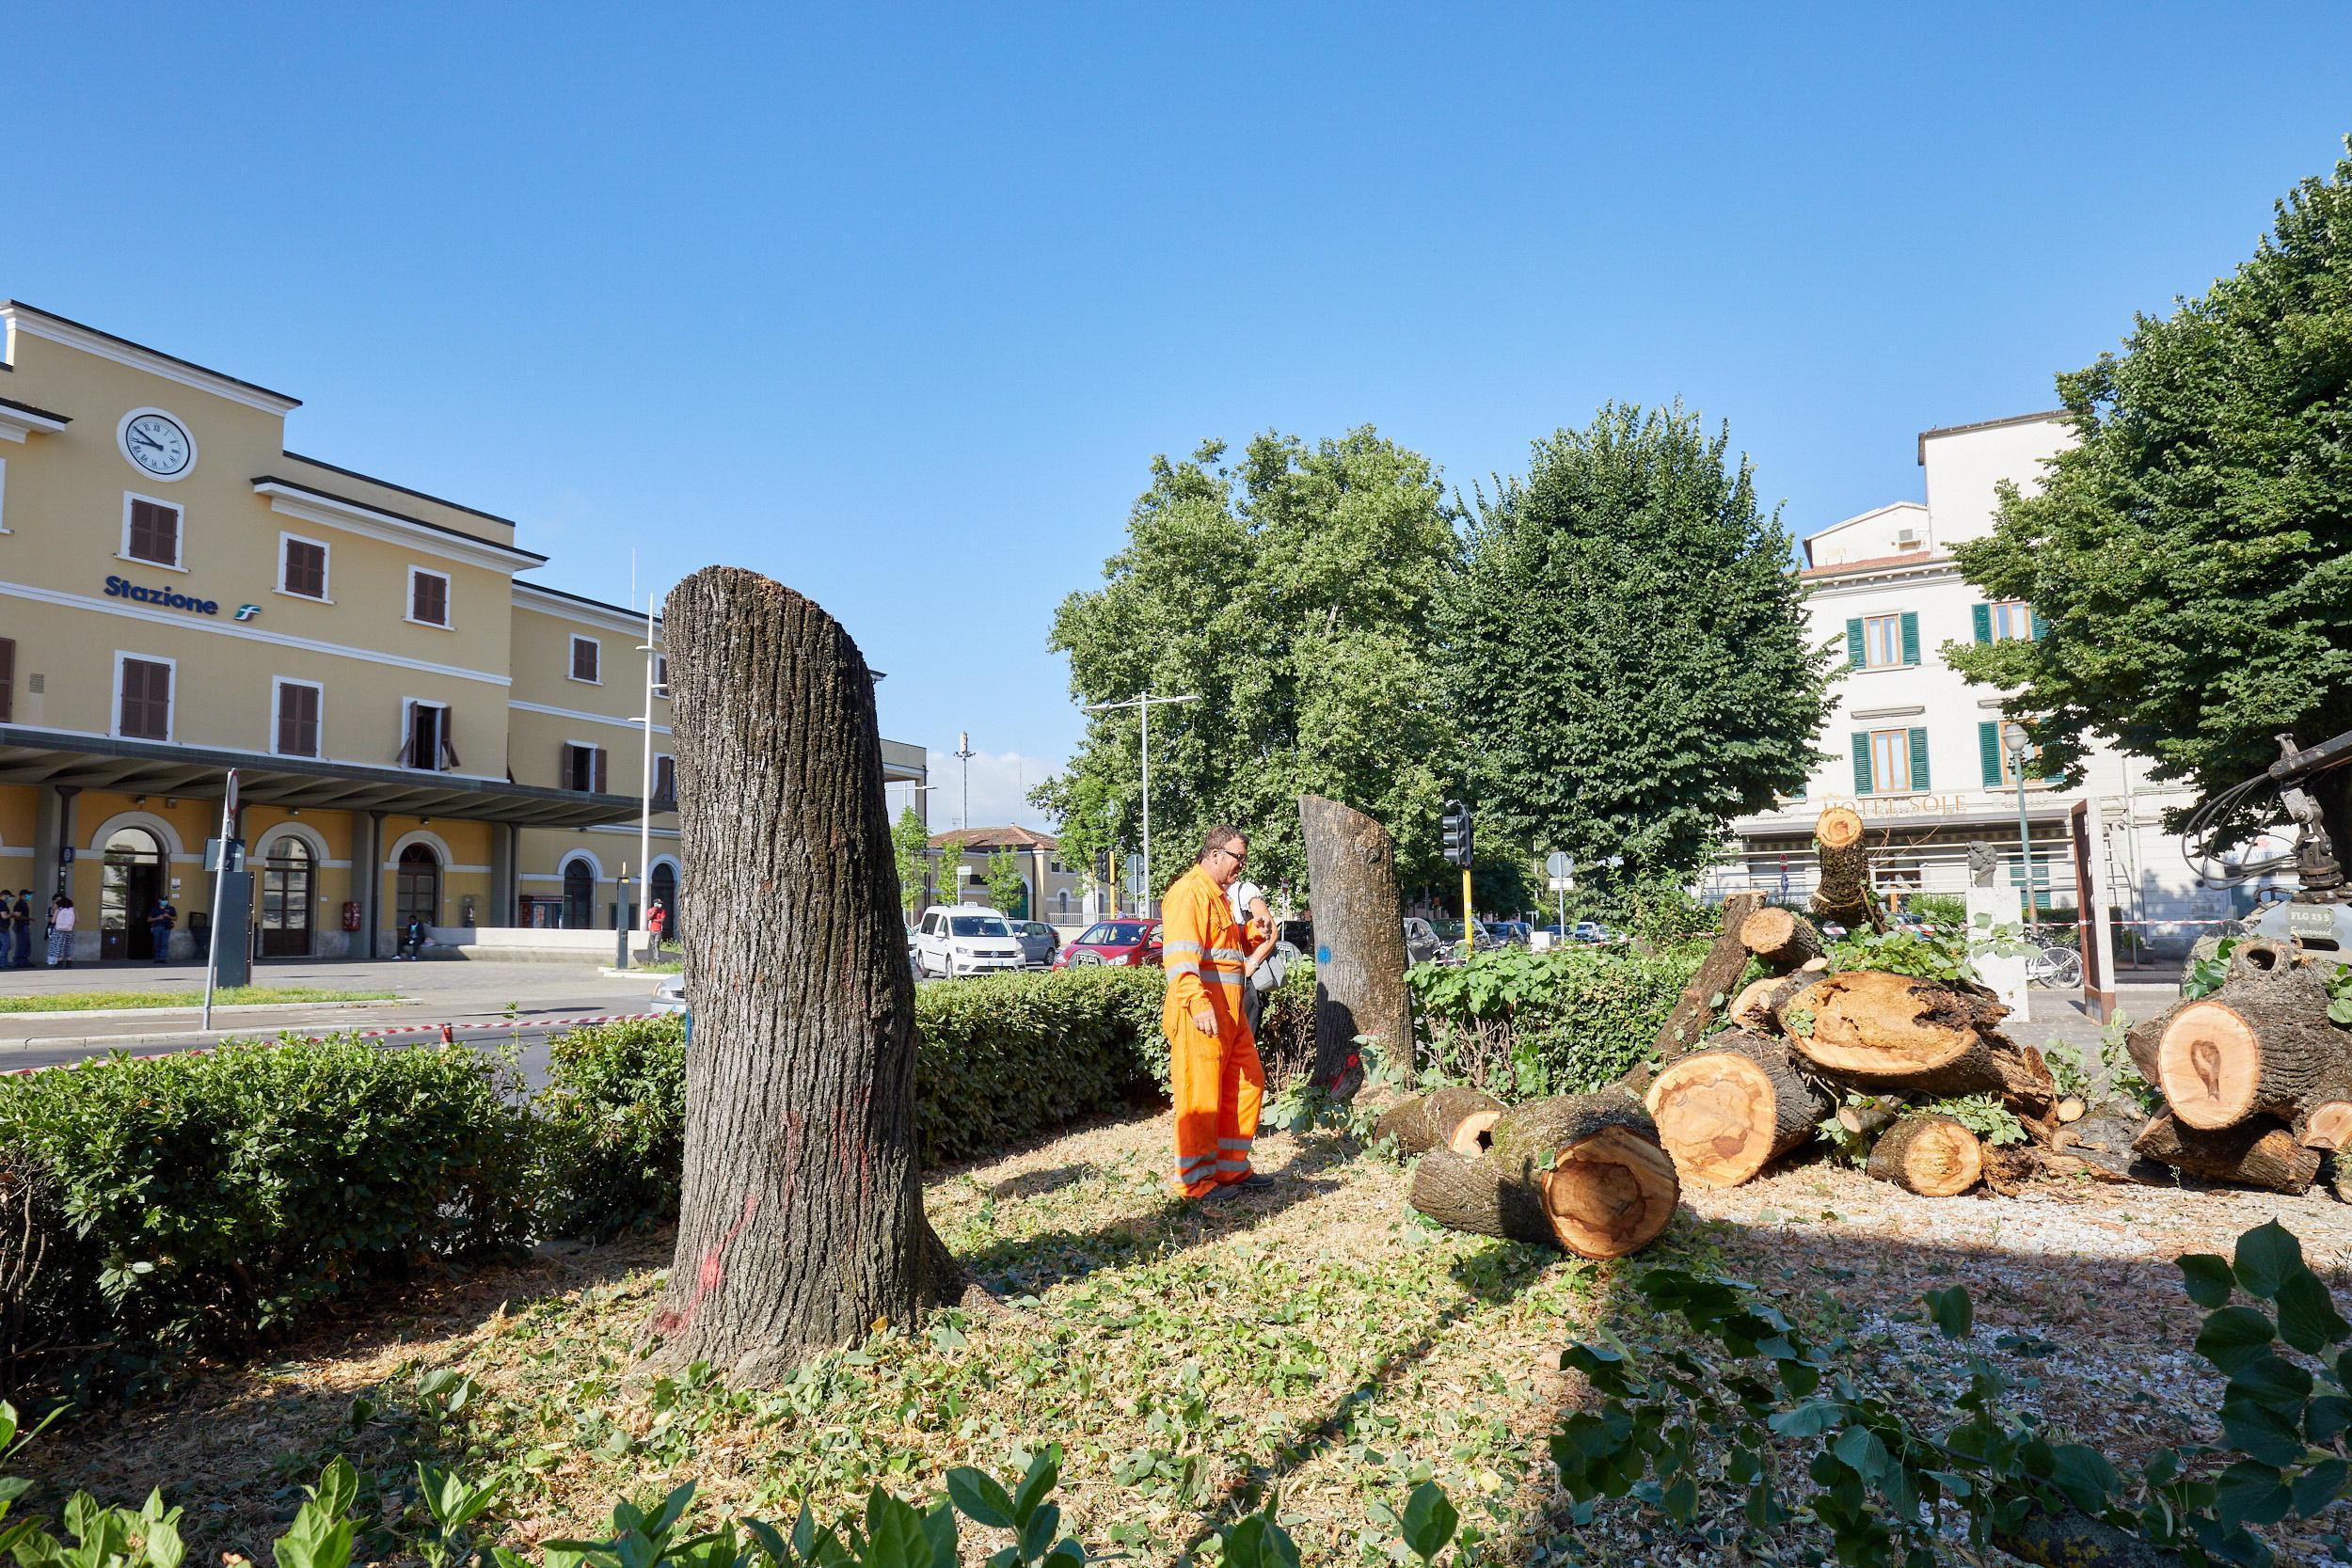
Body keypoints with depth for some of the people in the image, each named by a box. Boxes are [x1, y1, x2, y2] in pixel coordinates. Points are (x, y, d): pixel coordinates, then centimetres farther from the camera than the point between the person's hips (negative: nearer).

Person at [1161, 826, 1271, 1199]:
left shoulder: (1218, 895, 21)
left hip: (1229, 1013, 10)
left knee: (1248, 1084, 15)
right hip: (1201, 1014, -10)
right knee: (1201, 1097, -3)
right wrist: (1199, 1004, -34)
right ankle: (1195, 1180, 8)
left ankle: (1232, 1167, 26)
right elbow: (1179, 954, -24)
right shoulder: (1189, 892, -12)